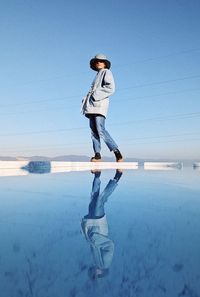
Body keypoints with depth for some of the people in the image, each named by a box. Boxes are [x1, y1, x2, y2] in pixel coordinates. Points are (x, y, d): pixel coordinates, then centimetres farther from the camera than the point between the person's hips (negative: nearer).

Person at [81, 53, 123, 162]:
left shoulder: (106, 72, 7)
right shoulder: (97, 76, 29)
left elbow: (110, 88, -9)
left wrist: (96, 94, -12)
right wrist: (87, 99, 12)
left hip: (100, 104, -8)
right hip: (92, 106, 8)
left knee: (100, 130, -19)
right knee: (93, 131, -1)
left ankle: (117, 152, -16)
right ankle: (97, 155, -2)